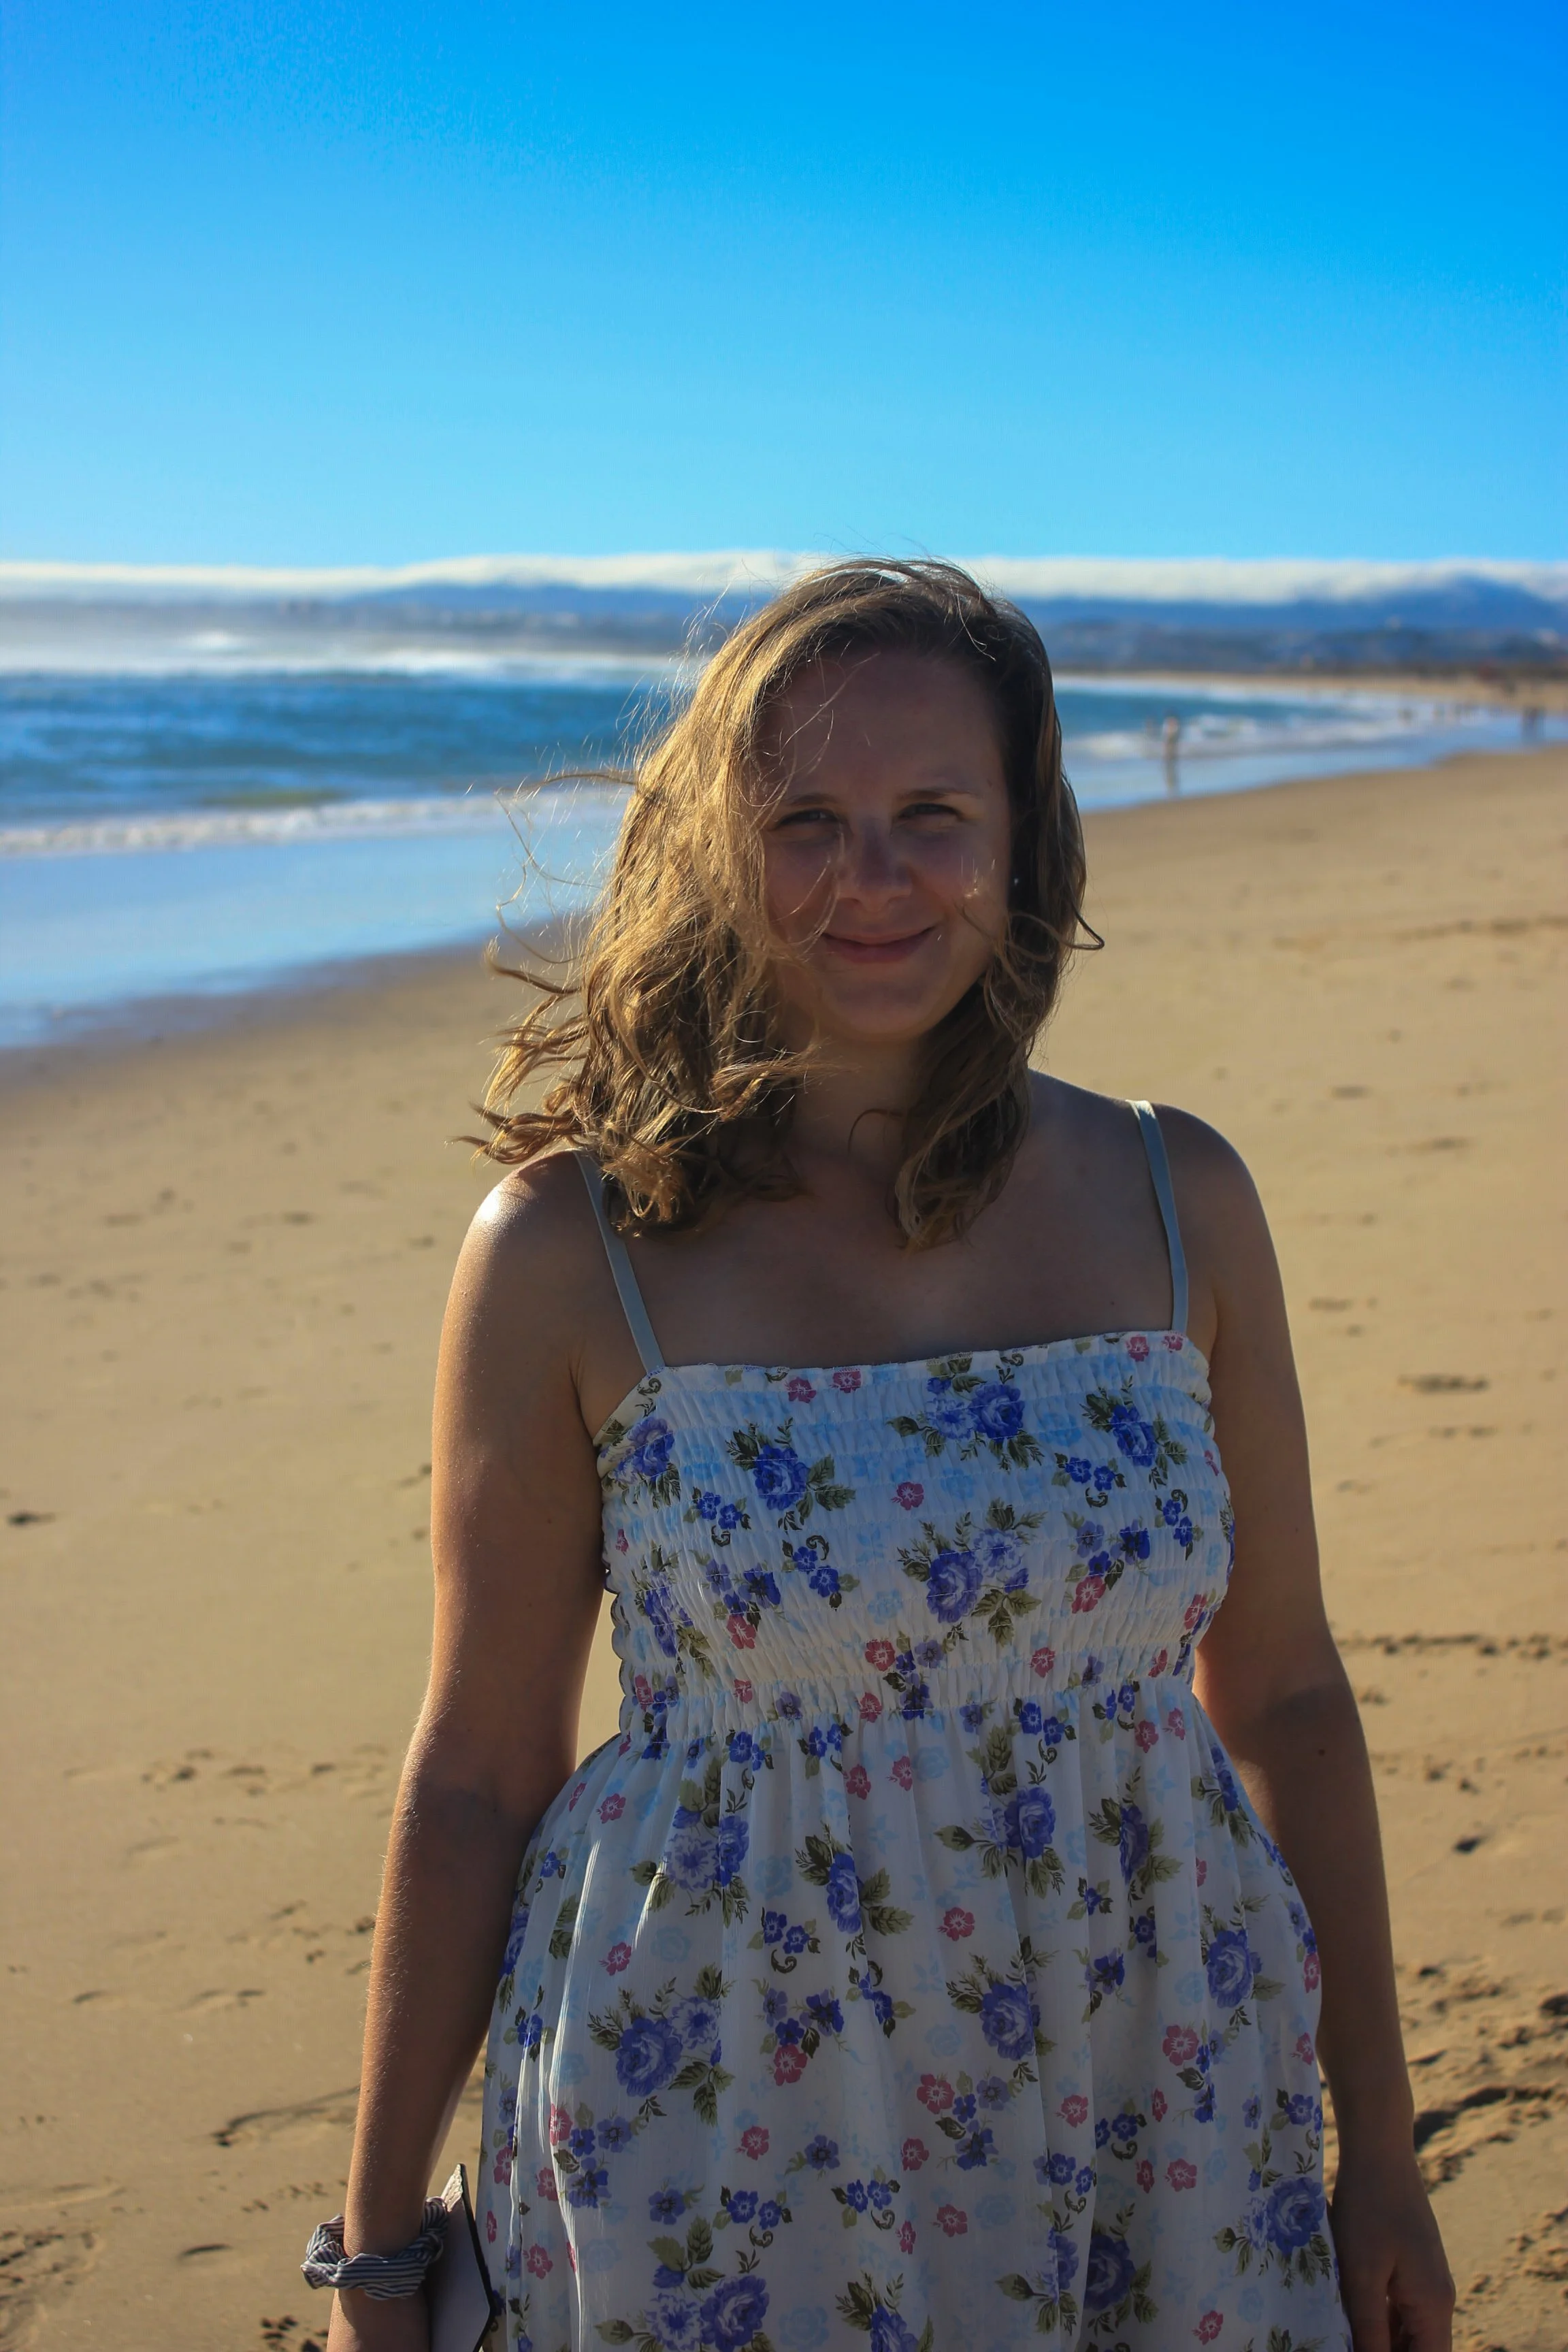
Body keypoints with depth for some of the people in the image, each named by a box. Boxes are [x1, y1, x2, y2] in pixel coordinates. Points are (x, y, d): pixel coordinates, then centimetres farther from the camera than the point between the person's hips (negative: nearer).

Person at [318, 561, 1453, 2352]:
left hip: (1157, 2128, 3)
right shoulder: (569, 1251, -9)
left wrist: (1378, 2149, 8)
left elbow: (1283, 1697, 5)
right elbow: (476, 1773, -4)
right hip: (721, 2166, -2)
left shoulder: (1177, 1202, -2)